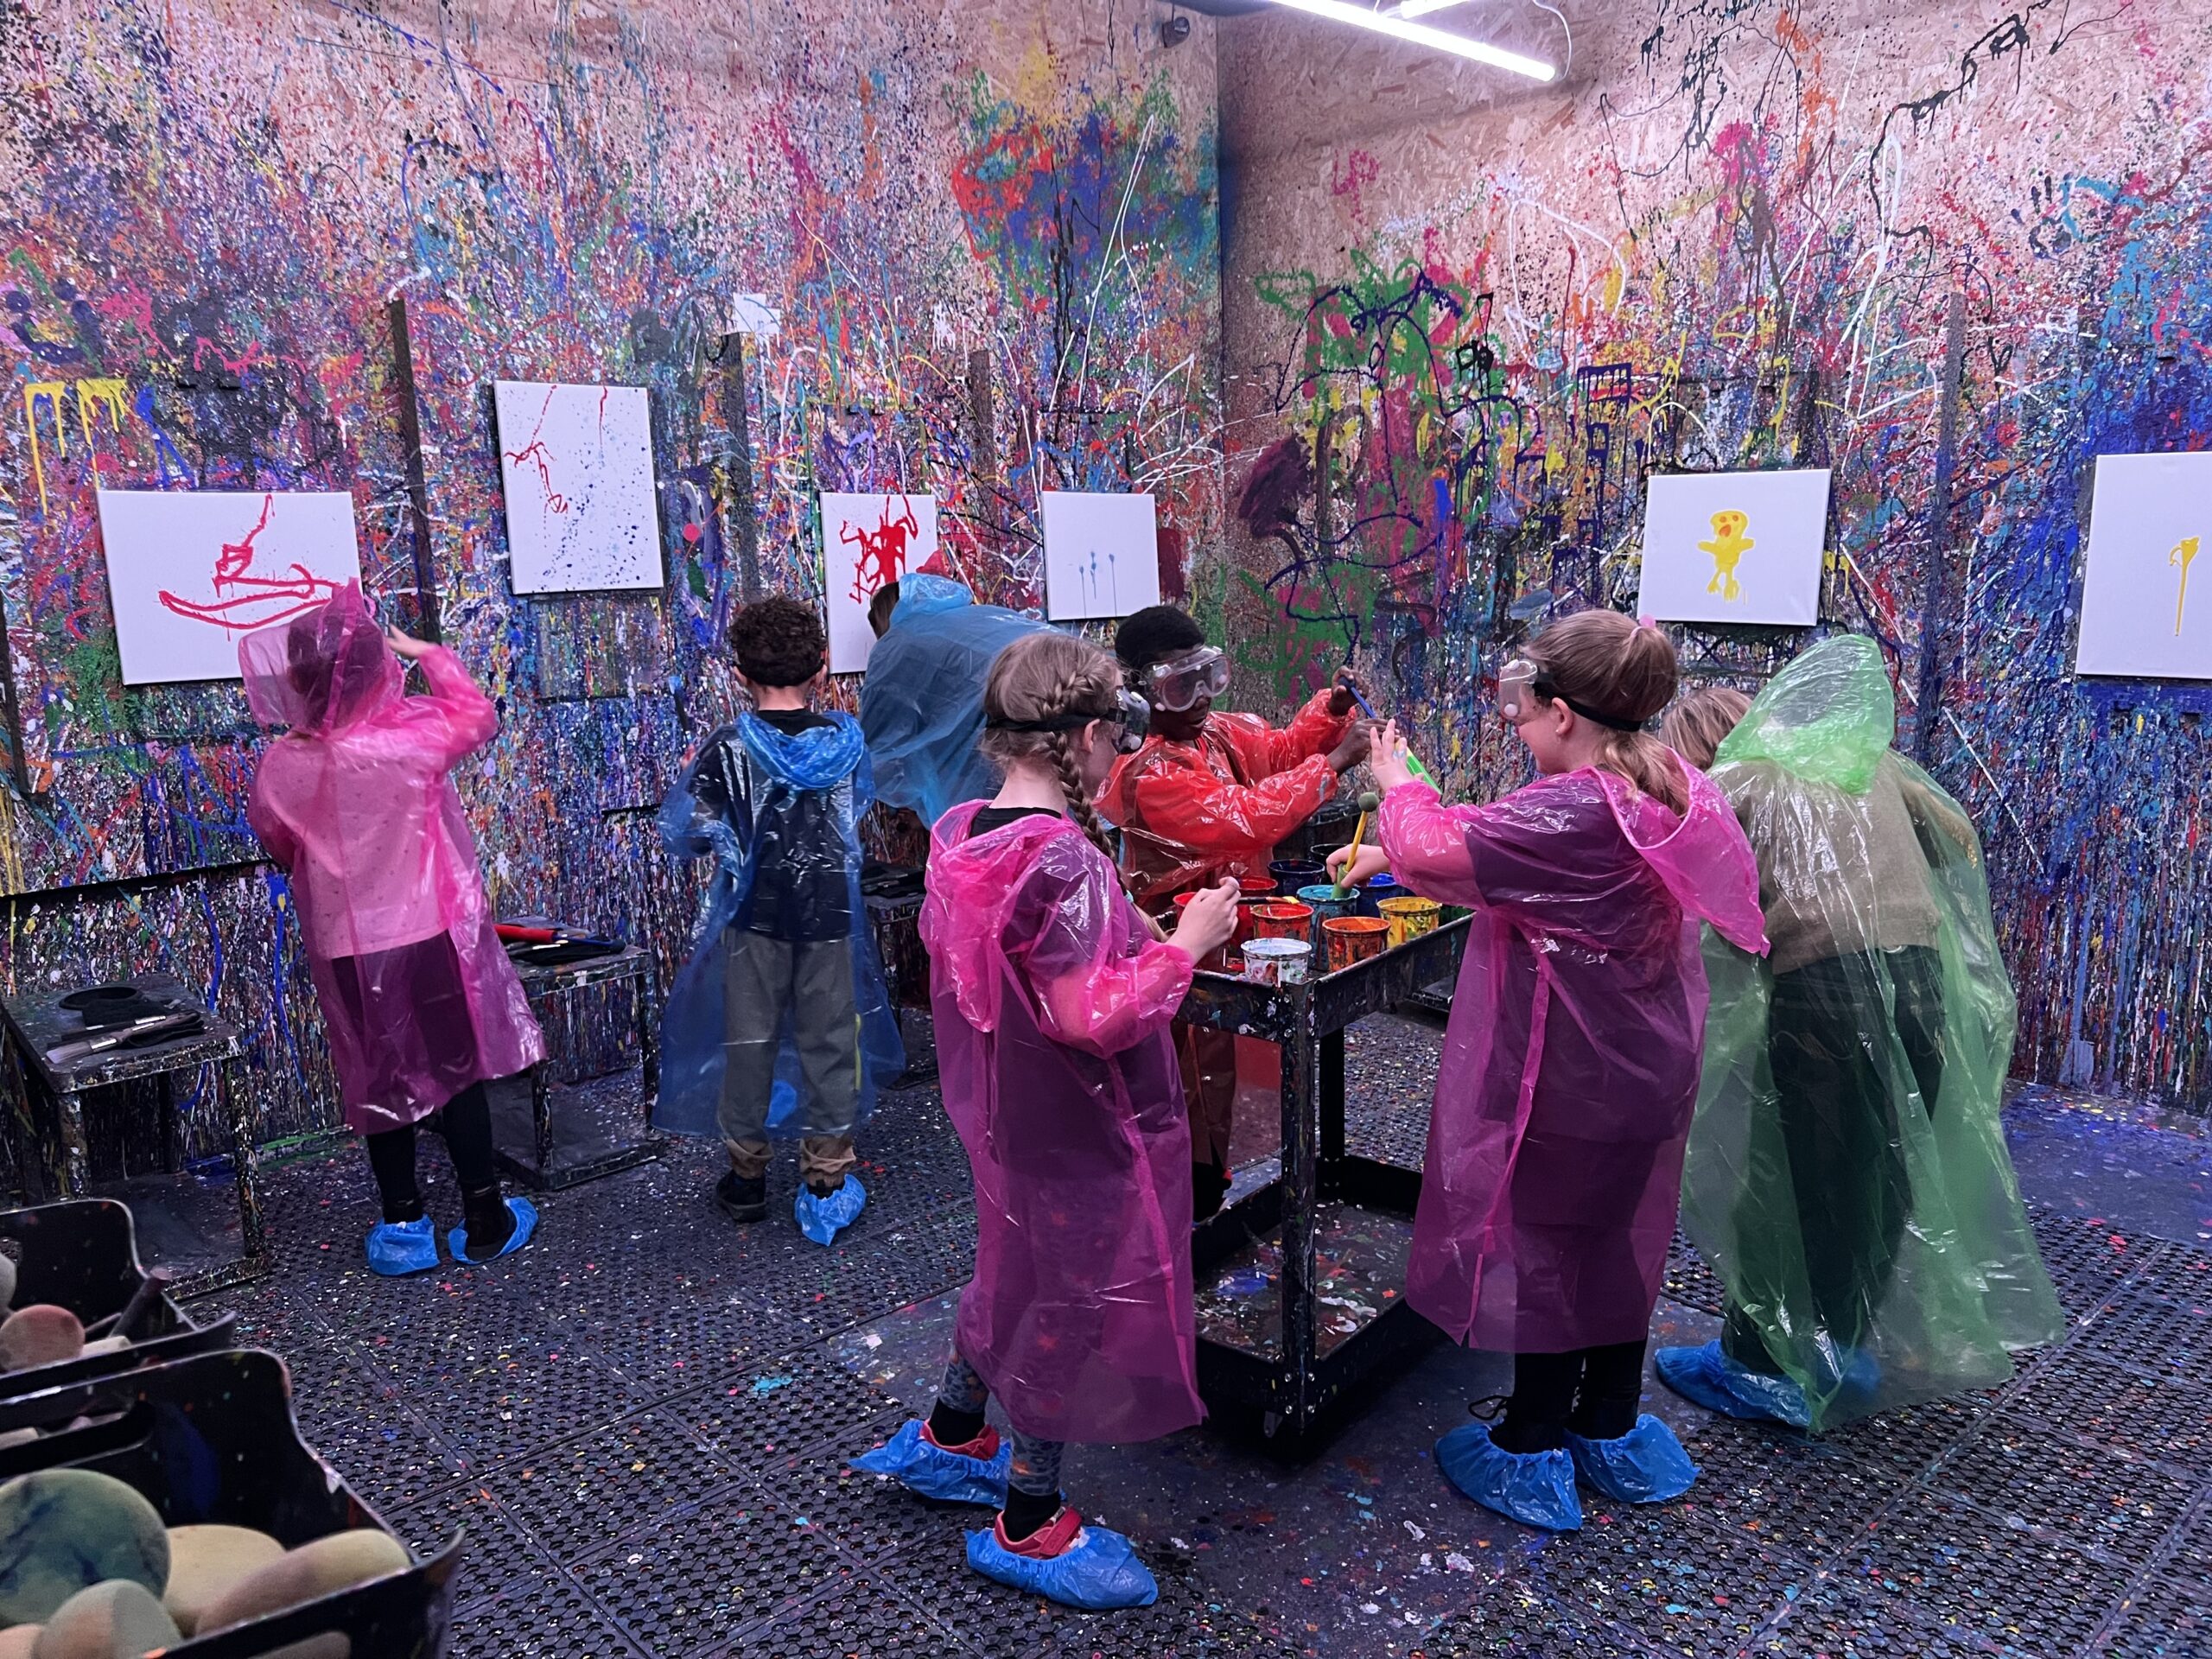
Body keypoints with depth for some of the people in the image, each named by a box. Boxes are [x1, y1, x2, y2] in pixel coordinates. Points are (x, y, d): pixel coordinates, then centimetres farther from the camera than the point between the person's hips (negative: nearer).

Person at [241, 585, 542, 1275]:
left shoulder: (282, 765, -10)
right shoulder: (410, 739, -16)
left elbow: (279, 845, 8)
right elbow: (477, 714, 4)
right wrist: (425, 651, 13)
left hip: (347, 948, 2)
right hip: (432, 934, -1)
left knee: (380, 1083, 16)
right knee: (457, 1072, 12)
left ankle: (403, 1227, 25)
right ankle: (485, 1219, 21)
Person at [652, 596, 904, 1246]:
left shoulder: (727, 750, -13)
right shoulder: (845, 741, -5)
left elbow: (684, 835, -12)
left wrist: (693, 778, 4)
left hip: (753, 918, -1)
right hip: (830, 917, 1)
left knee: (748, 1041, 13)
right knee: (829, 1040, 11)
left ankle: (747, 1172, 25)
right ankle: (827, 1176, 18)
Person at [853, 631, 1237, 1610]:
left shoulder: (961, 834, -2)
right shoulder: (1071, 862, -28)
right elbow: (1094, 1018, -31)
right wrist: (1185, 944, -21)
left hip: (1001, 1112, 9)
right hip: (1077, 1129, -8)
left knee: (1018, 1265, 28)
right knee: (1078, 1299, 9)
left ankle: (946, 1438, 46)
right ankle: (1029, 1527, 27)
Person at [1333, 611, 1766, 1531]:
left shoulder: (1571, 813, -28)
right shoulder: (1666, 792, 2)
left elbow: (1437, 849, -28)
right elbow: (1494, 857, 7)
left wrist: (1397, 783, -7)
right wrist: (1391, 856, 6)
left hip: (1568, 1085, -9)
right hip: (1648, 1073, 9)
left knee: (1544, 1248, 8)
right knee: (1619, 1240, 21)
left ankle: (1531, 1453, 26)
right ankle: (1612, 1433, 38)